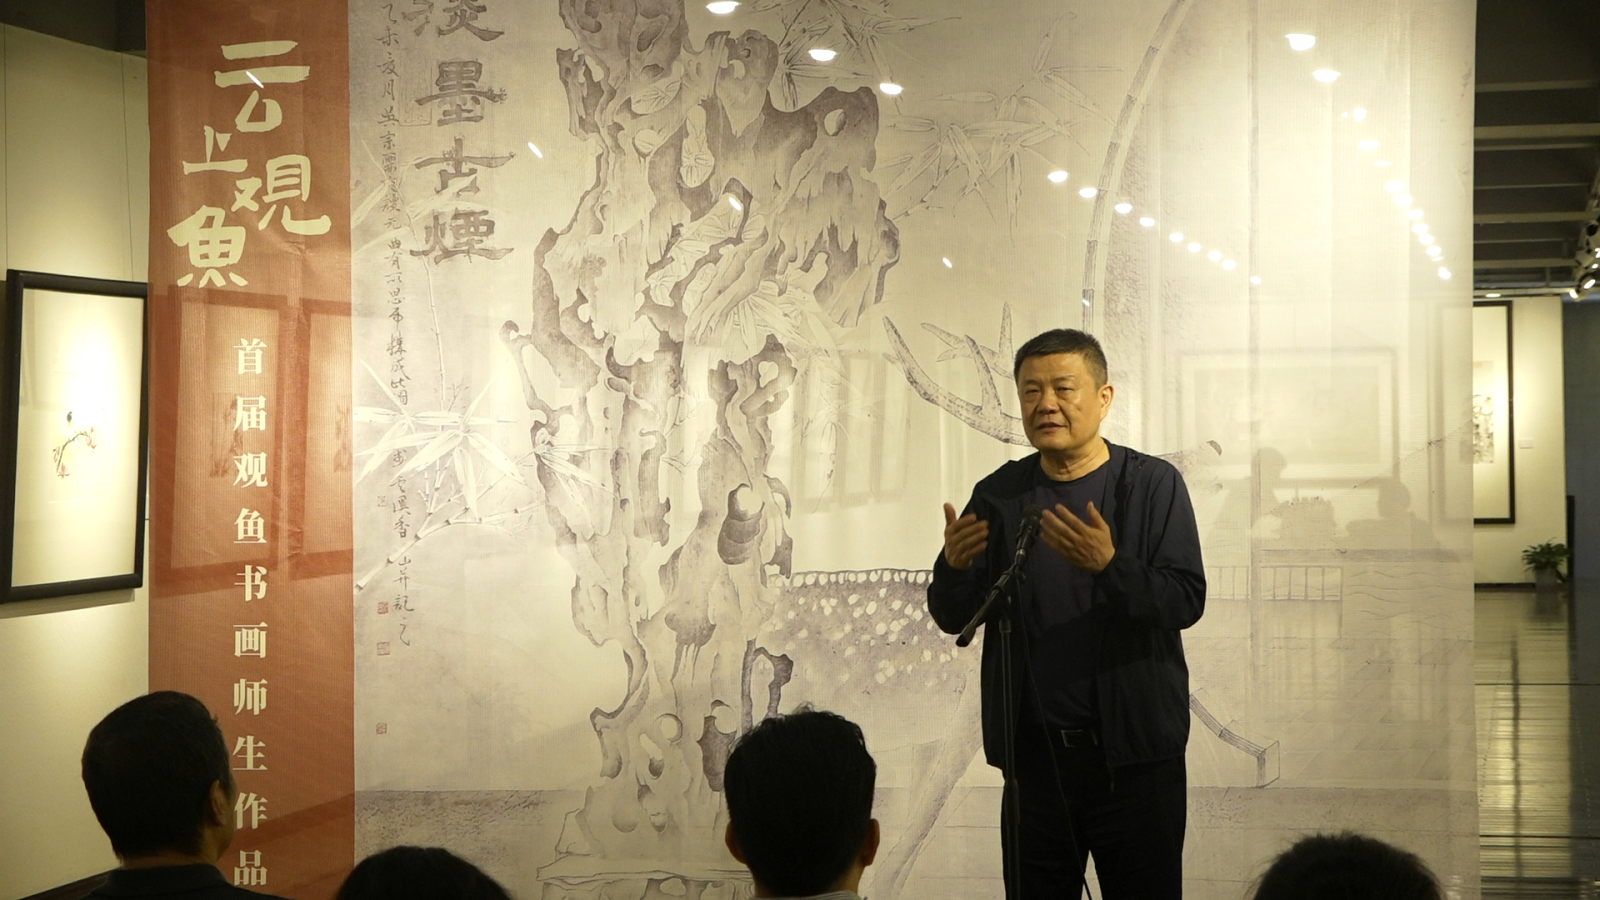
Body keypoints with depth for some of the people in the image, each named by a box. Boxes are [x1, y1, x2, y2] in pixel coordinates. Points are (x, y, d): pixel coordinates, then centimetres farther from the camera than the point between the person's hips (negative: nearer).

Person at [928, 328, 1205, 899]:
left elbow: (1186, 601, -11)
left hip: (1133, 751, -2)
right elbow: (954, 619, 5)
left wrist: (1110, 565, -29)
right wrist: (953, 565, -17)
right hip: (1034, 751, 3)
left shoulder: (1154, 485, -1)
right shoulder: (999, 496, 6)